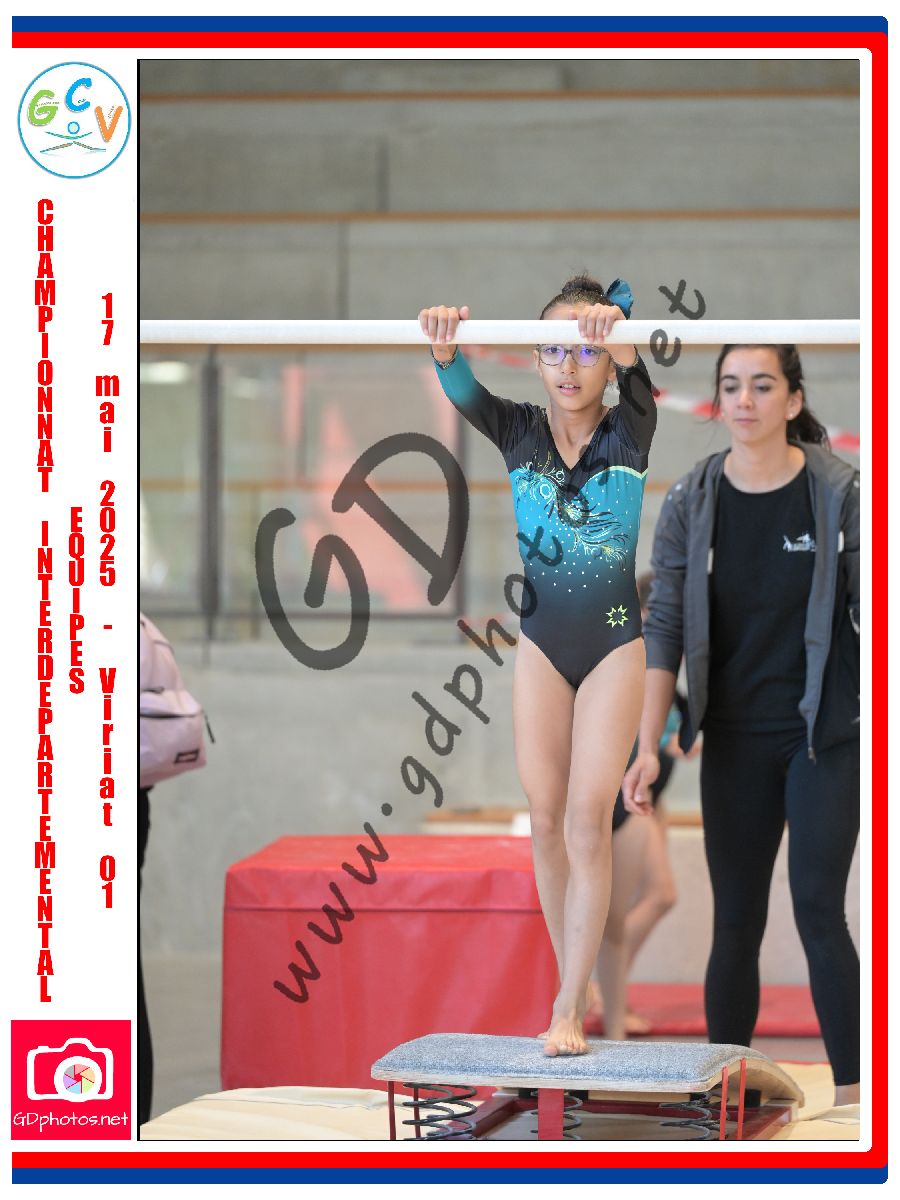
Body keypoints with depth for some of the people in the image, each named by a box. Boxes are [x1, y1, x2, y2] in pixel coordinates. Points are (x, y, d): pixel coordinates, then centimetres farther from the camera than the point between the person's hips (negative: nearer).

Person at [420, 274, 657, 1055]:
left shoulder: (630, 432, -6)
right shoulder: (518, 432, -1)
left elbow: (636, 382, -29)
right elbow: (465, 394, -22)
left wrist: (622, 342, -53)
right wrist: (445, 348, -46)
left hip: (615, 641, -2)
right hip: (541, 639, 3)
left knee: (588, 818, -9)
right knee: (546, 819, 4)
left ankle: (567, 1007, -7)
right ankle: (577, 980, 19)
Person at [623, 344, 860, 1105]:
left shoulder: (841, 493, -9)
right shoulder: (690, 503, -2)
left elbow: (875, 617, -5)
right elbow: (665, 627, -2)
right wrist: (648, 747, -9)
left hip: (825, 735, -3)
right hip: (734, 742, 3)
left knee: (818, 912, -8)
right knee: (735, 921, 8)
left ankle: (852, 1093, -2)